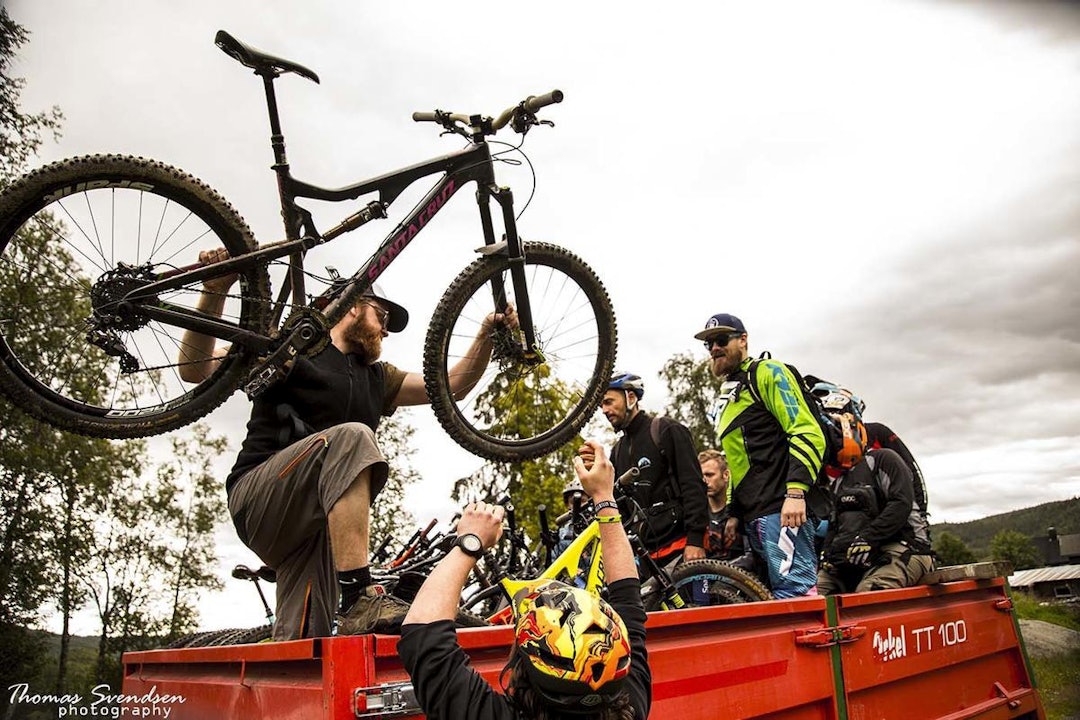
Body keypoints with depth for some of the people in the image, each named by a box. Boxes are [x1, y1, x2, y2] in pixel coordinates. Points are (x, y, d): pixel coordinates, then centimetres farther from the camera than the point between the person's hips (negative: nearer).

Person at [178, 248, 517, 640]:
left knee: (303, 646, -11)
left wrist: (487, 334, 7)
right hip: (259, 498, -6)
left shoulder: (376, 378, 25)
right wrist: (213, 292, -12)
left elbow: (450, 385, 20)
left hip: (314, 522, 6)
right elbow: (194, 369, 1)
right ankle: (359, 600, -41)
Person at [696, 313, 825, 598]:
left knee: (794, 591, -17)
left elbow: (807, 432, -12)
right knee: (774, 593, 6)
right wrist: (734, 513, 23)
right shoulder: (728, 398, 27)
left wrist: (796, 491, -22)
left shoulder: (767, 373, 1)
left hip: (782, 508, -9)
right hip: (754, 515, 9)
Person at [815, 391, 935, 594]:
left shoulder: (882, 459, 2)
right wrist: (829, 551, 4)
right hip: (857, 559, 7)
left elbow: (901, 504, -13)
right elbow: (834, 525, 26)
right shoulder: (838, 482, 26)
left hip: (902, 548, -7)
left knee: (867, 593, -34)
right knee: (816, 588, -18)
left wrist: (866, 538, -22)